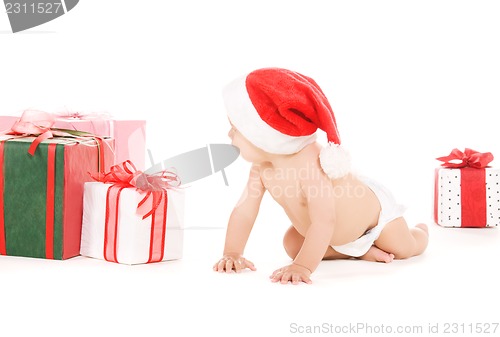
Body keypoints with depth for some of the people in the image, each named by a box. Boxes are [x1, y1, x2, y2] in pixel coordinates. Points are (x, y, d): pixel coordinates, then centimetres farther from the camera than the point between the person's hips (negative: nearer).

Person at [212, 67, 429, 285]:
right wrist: (232, 254, -26)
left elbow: (323, 223, -54)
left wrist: (303, 266, -58)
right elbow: (244, 210, -16)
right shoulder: (262, 167, -23)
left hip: (372, 206, -6)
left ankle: (420, 230, 32)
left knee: (405, 249, -4)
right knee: (292, 246, -1)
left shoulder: (311, 163, -48)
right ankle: (360, 251, 6)